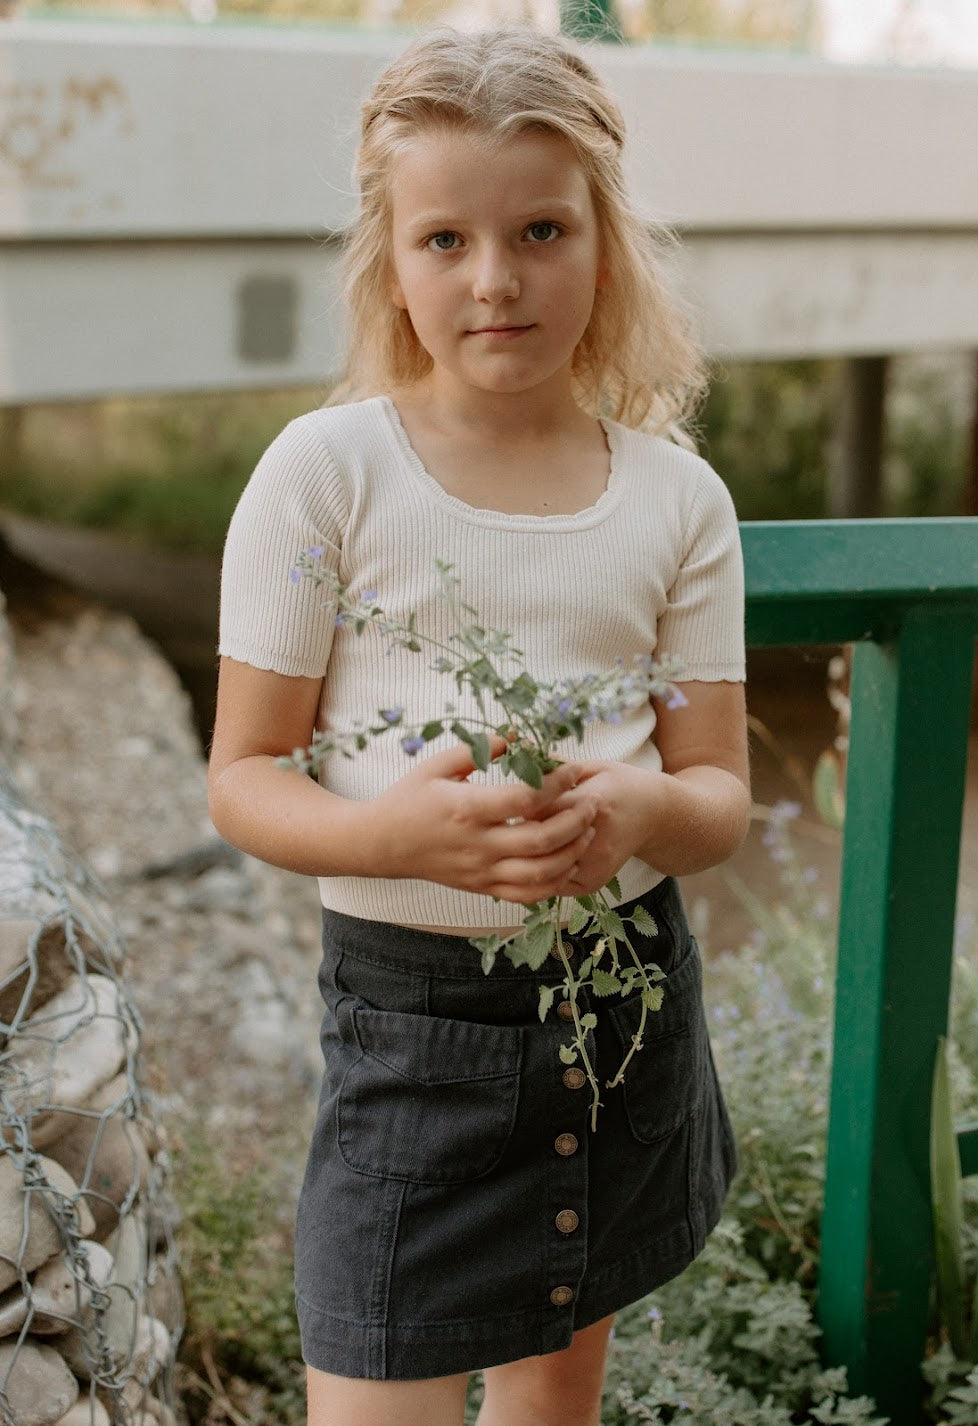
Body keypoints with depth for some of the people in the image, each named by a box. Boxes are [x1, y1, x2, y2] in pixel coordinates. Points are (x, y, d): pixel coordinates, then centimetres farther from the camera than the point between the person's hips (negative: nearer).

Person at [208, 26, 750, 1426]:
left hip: (629, 982, 4)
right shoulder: (326, 471, -10)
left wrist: (641, 810, -24)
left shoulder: (678, 496, -2)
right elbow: (244, 778, -8)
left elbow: (721, 791, 0)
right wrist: (393, 830, -28)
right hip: (412, 1004, -3)